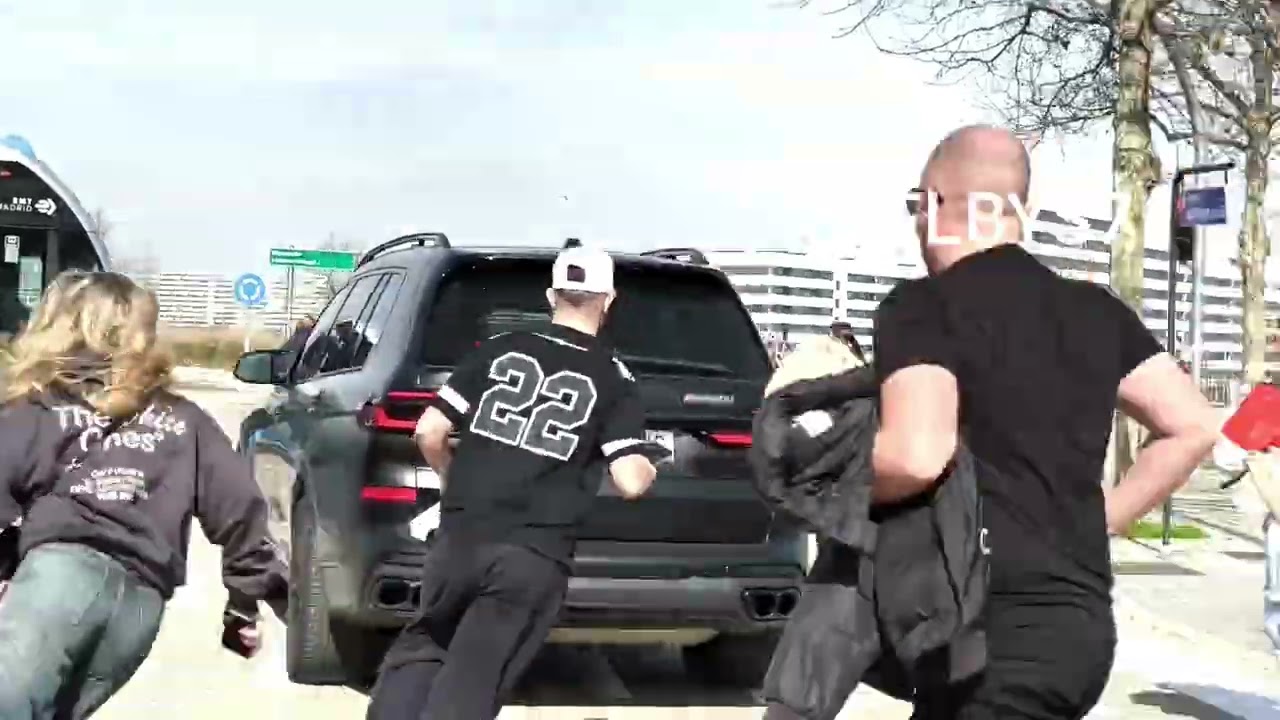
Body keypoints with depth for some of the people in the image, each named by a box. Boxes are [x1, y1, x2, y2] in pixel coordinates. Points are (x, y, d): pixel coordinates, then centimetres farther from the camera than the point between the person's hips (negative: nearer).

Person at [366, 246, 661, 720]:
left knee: (418, 651, 23)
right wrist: (648, 469, 17)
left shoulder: (498, 349, 8)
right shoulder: (613, 378, 3)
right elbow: (630, 483, -7)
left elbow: (429, 433, 4)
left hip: (462, 538, 2)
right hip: (535, 557, -2)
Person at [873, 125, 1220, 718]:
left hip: (999, 630, -8)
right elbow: (1194, 427, 12)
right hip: (1081, 621, 8)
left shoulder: (923, 308, -9)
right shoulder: (1092, 310, 12)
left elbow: (917, 455, -25)